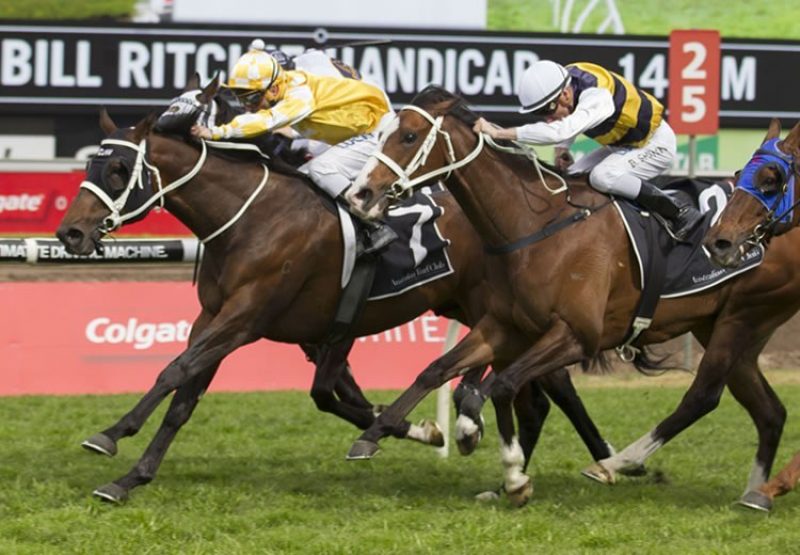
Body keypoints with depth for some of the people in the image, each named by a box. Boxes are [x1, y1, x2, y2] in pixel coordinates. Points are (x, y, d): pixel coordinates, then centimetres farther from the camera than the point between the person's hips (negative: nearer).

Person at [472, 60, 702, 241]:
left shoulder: (597, 97, -38)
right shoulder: (566, 80, -13)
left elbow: (561, 130, -54)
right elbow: (570, 120, 11)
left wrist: (499, 133, -57)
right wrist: (562, 149, -9)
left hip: (655, 143, -9)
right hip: (622, 144, 9)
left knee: (603, 176, -31)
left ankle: (681, 214, -20)